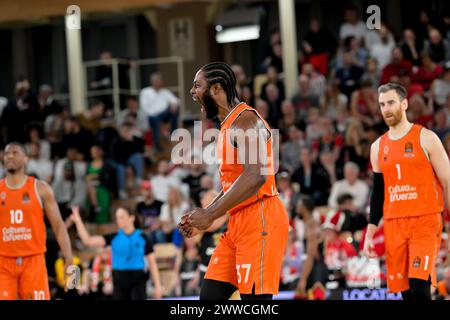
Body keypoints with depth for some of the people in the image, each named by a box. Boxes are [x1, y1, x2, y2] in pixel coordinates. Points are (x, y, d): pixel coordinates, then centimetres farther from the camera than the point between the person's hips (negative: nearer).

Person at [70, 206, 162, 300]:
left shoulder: (142, 237, -1)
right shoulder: (113, 238, 4)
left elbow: (152, 263, 1)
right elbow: (88, 241, -3)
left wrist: (157, 286, -4)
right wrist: (78, 221, -14)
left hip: (137, 281, -3)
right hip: (120, 282, 3)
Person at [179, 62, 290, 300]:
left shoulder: (245, 120, -13)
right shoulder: (228, 125, 19)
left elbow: (256, 176, -26)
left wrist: (210, 215, -23)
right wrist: (202, 217, 16)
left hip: (260, 220, -10)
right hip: (238, 223, 10)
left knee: (254, 299, -9)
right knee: (210, 295, 7)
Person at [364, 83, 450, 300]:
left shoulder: (426, 138, -2)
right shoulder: (378, 147, 13)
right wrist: (370, 233, 11)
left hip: (425, 222, -5)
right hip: (393, 225, 5)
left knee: (419, 287, -18)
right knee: (405, 291, 4)